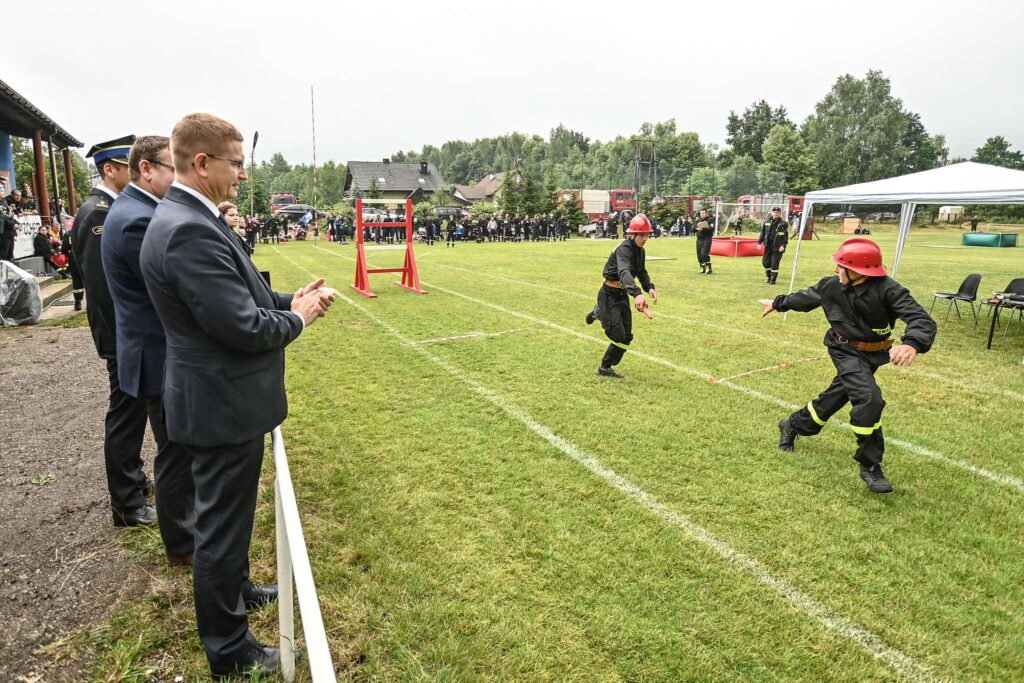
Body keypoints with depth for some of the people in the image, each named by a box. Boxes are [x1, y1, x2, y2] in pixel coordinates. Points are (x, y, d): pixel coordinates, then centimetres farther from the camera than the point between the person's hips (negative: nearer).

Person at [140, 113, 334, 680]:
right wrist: (297, 318, -9)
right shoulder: (189, 231, -25)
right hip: (223, 404, -10)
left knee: (228, 514, 27)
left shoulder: (188, 219, 7)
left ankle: (234, 589, 50)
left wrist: (289, 299, 1)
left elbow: (236, 298, 14)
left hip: (222, 397, 10)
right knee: (222, 523, 7)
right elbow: (244, 328, -27)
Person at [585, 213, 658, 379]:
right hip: (609, 294, -8)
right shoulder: (624, 249, -23)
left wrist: (649, 287, -1)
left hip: (622, 294, 9)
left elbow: (642, 272, 20)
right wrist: (637, 293, -59)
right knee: (618, 336, -9)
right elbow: (624, 272, -42)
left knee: (627, 337, 11)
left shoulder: (640, 251, 5)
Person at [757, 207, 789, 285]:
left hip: (778, 247, -4)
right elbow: (762, 233, 14)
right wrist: (759, 242, 6)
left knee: (774, 264, -5)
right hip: (768, 246, 4)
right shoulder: (766, 223, 9)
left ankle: (773, 280, 4)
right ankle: (769, 277, 26)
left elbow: (786, 236, -5)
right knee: (765, 262, 8)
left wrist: (783, 245, -14)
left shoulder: (783, 224, -2)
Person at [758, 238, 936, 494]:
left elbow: (922, 320, -33)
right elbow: (806, 297, 9)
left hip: (873, 355, 1)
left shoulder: (888, 290, -23)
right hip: (847, 352, -1)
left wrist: (912, 344, -55)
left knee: (834, 397, 16)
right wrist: (778, 303, 23)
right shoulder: (831, 285, -12)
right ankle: (870, 465, -7)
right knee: (869, 398, -22)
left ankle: (793, 425, 44)